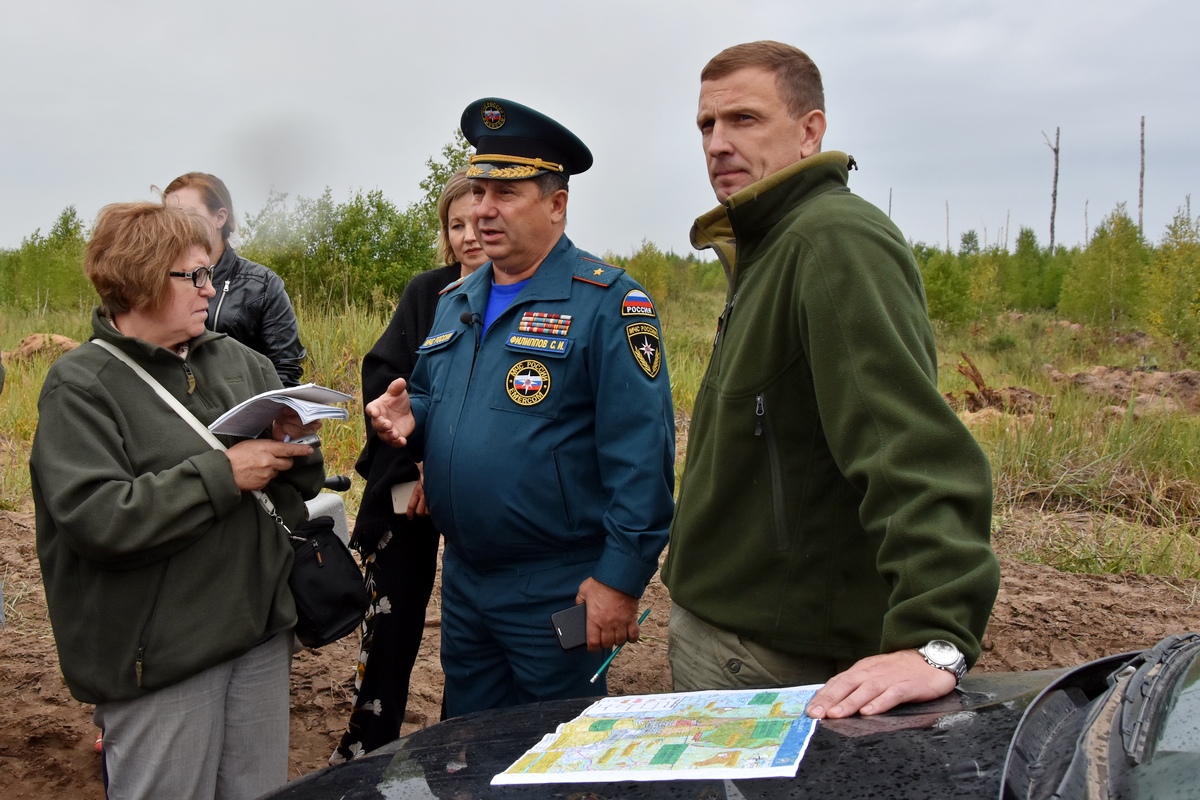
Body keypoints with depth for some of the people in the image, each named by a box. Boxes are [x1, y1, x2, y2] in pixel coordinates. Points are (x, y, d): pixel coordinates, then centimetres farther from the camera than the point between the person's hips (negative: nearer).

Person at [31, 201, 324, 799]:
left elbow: (299, 484, 14)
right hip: (158, 657, -5)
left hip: (262, 633, 6)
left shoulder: (242, 363, 8)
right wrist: (225, 473, -20)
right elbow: (96, 519, -22)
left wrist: (294, 445, -9)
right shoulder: (80, 385, -8)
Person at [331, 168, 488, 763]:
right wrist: (412, 466, -14)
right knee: (391, 613, 6)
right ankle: (366, 744, 21)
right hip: (407, 484, 2)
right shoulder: (426, 293, 3)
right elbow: (382, 377, -4)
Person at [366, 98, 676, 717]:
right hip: (462, 579, 7)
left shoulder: (606, 302, -14)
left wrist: (621, 578, -21)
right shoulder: (455, 303, 11)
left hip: (558, 592, -7)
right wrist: (409, 418, -2)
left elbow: (641, 452, -19)